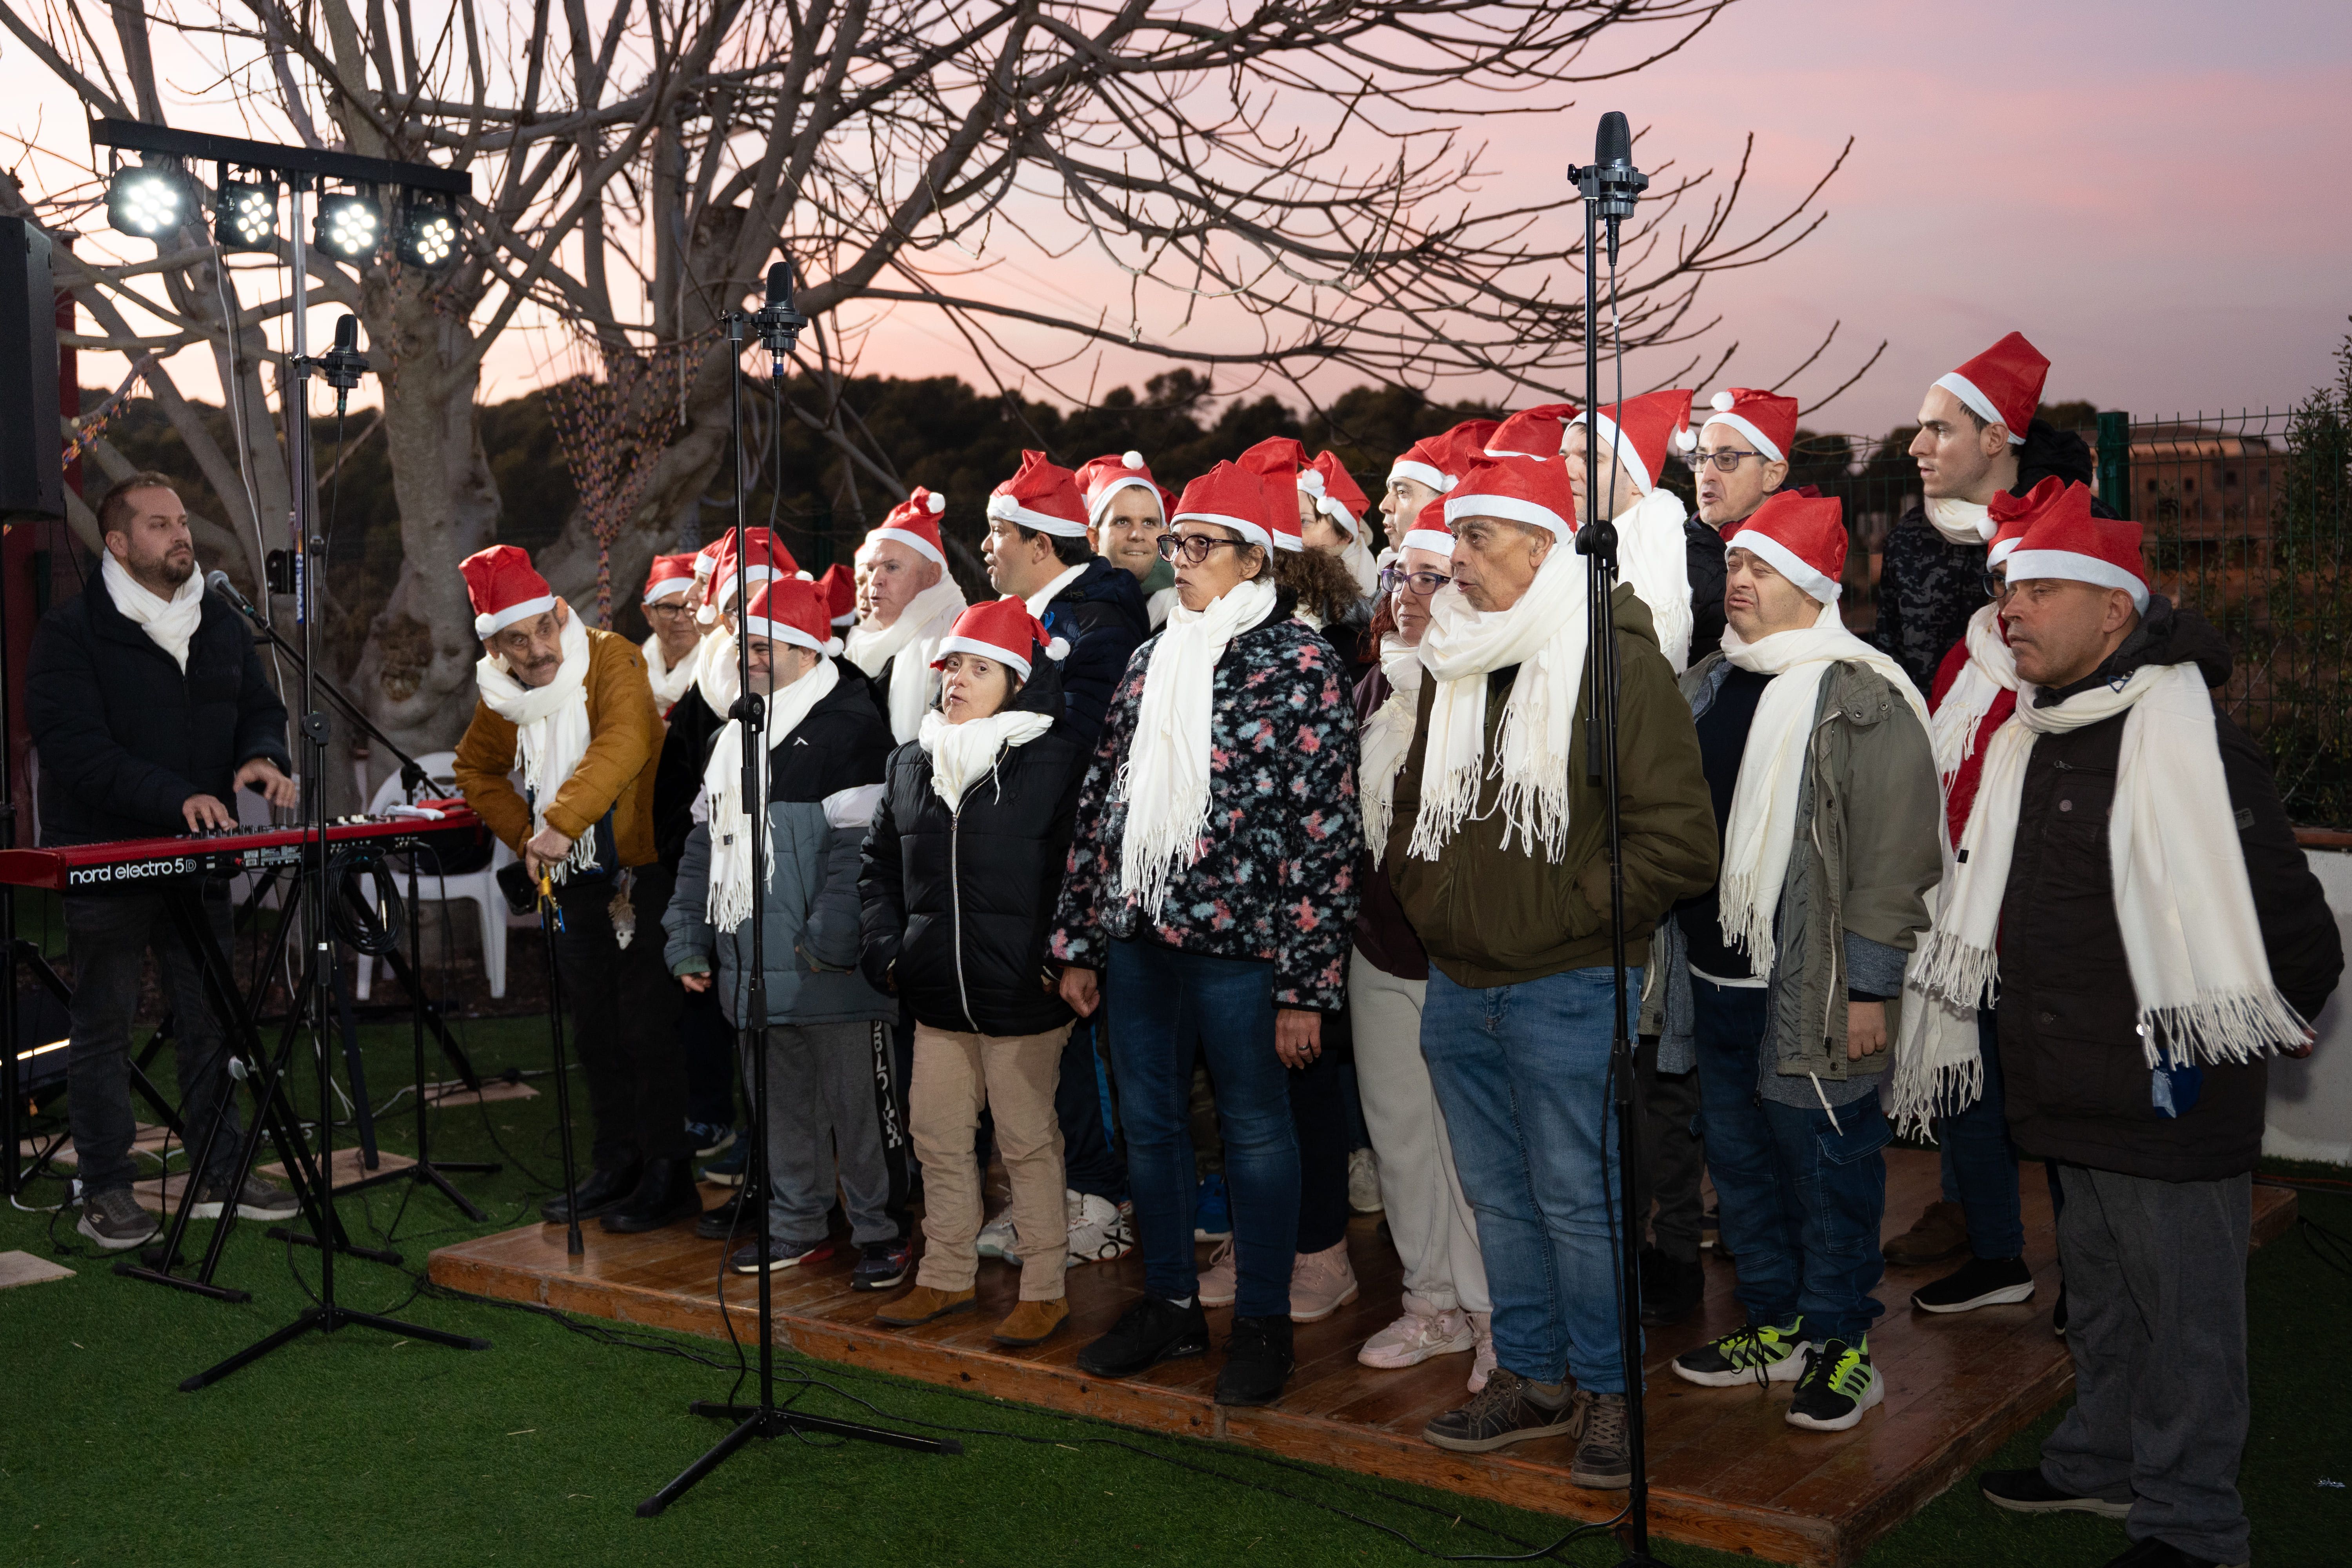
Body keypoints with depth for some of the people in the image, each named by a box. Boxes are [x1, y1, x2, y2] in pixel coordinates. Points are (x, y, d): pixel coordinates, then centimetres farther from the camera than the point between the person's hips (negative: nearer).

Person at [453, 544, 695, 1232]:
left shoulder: (614, 661, -16)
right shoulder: (501, 697, 4)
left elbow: (622, 747, -33)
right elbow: (476, 770, 20)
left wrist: (561, 823, -42)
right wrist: (524, 833, 6)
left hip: (645, 870, -7)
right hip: (575, 877, 7)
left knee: (648, 1028, -6)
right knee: (594, 1031, 13)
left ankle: (668, 1176, 3)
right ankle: (616, 1167, 25)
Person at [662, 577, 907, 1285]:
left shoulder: (848, 728, -10)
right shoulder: (731, 736, 17)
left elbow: (859, 846, -16)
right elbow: (704, 843, 21)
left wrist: (831, 939, -21)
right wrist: (688, 939, 16)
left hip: (823, 962, -8)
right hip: (752, 958, 8)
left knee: (851, 1099, -1)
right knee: (780, 1100, 15)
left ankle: (880, 1234, 10)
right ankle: (797, 1226, 27)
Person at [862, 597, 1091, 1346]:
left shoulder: (1056, 762, -8)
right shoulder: (912, 764, 10)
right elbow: (879, 863, 20)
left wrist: (1060, 961, -12)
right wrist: (887, 947, 10)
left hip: (1023, 995, -6)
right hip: (937, 993, 6)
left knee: (1028, 1140, 4)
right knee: (938, 1136, 14)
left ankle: (1045, 1289, 17)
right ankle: (947, 1276, 29)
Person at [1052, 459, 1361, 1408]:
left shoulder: (1297, 662, -6)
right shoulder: (1151, 660, 13)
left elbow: (1326, 826, -10)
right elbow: (1101, 799, 15)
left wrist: (1307, 982, -14)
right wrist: (1078, 940, 11)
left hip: (1236, 939, -6)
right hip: (1139, 934, 6)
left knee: (1254, 1130, 6)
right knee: (1149, 1124, 13)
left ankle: (1263, 1321, 20)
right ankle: (1169, 1303, 29)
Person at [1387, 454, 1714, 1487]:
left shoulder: (1617, 658, -11)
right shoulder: (1451, 662, 11)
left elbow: (1678, 837, -15)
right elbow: (1412, 803, 24)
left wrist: (1568, 913, -14)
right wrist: (1419, 893, 11)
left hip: (1565, 990, -7)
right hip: (1456, 986, 7)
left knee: (1577, 1201, 2)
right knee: (1499, 1195, 16)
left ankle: (1608, 1393, 19)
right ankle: (1532, 1377, 31)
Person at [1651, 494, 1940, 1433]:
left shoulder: (1863, 699, -11)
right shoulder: (1704, 687, 13)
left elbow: (1896, 856, -15)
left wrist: (1869, 986, -16)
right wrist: (1669, 954, 15)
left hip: (1810, 993, -8)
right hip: (1712, 978, 8)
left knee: (1827, 1168, 4)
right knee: (1739, 1158, 17)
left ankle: (1839, 1342, 19)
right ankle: (1775, 1327, 32)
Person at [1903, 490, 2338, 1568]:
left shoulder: (2185, 742, -20)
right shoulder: (2028, 742, 8)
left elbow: (2284, 915, -19)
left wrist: (2268, 1026, -6)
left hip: (2170, 1097, -9)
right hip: (2077, 1091, 9)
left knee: (2184, 1310, 4)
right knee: (2098, 1289, 23)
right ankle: (2103, 1461, 39)